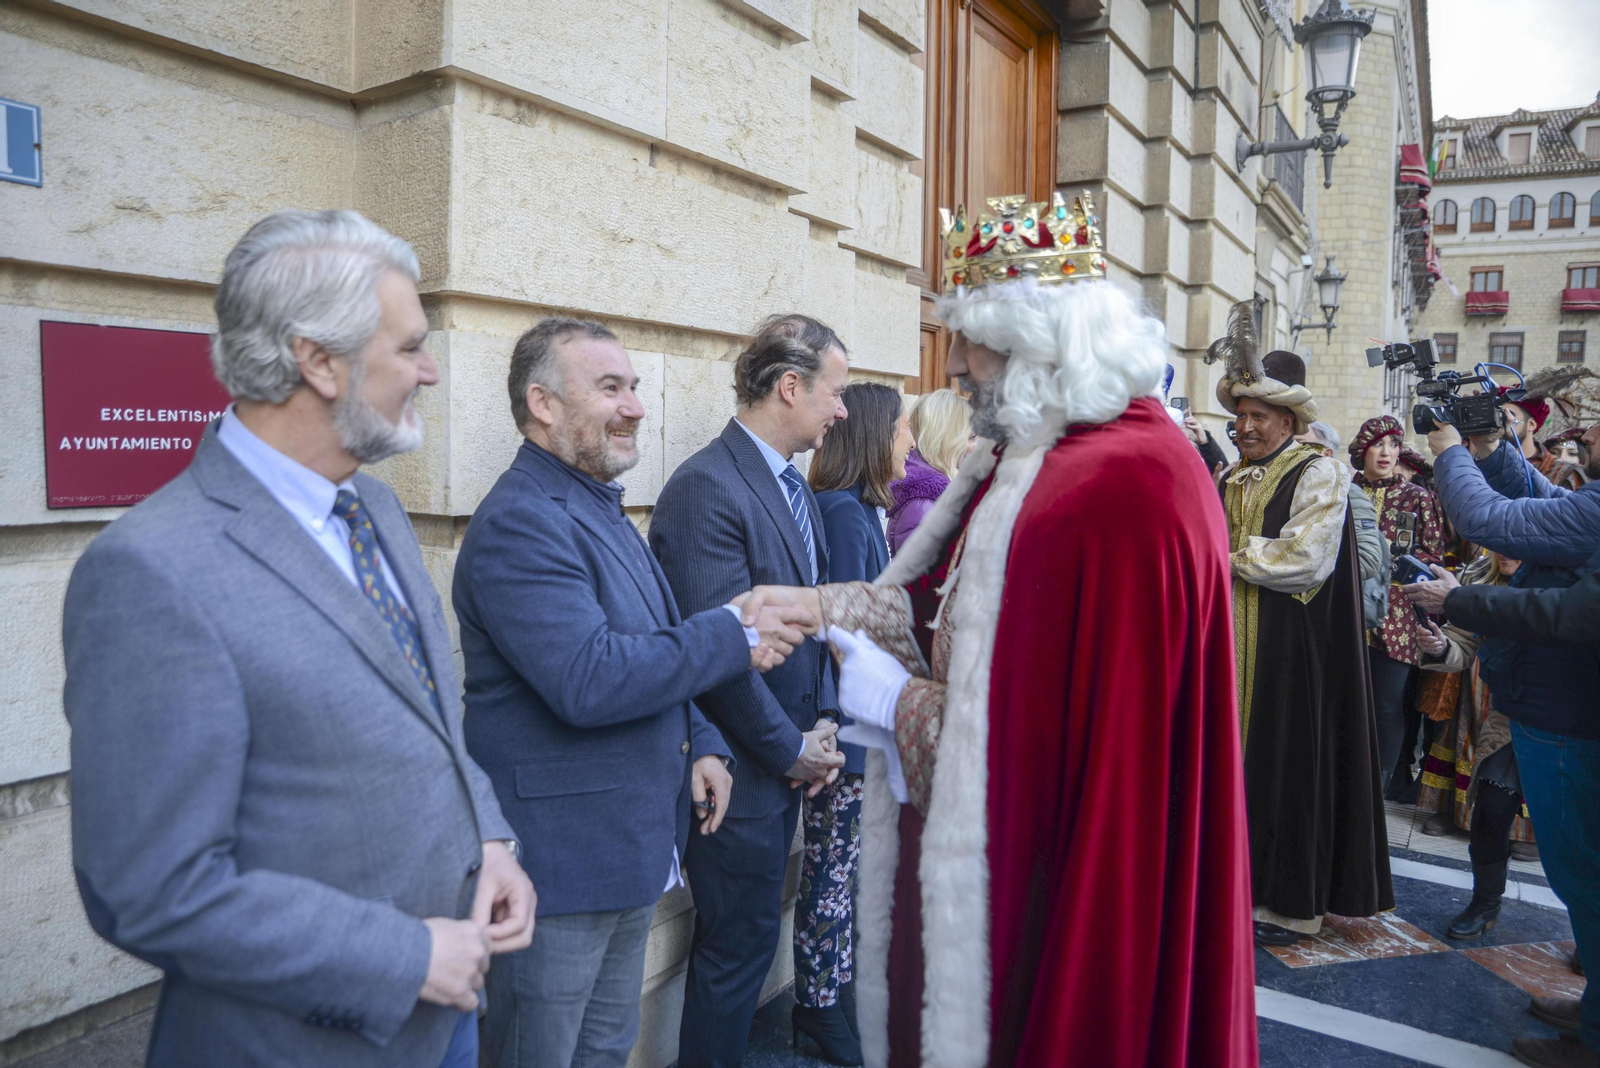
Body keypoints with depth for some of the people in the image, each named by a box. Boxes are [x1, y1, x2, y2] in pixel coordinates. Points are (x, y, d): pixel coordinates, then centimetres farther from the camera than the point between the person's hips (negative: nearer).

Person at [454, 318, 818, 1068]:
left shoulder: (601, 507, 11)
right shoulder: (519, 522, -21)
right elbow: (588, 681, -30)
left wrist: (701, 743, 5)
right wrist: (733, 637, -21)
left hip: (634, 849, 9)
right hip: (557, 859, -9)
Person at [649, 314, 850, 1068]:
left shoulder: (795, 486, 9)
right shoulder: (705, 488, -21)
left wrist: (823, 722, 4)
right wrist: (790, 748, -13)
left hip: (788, 759, 9)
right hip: (740, 769, -9)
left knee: (743, 934, 21)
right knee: (742, 937, 7)